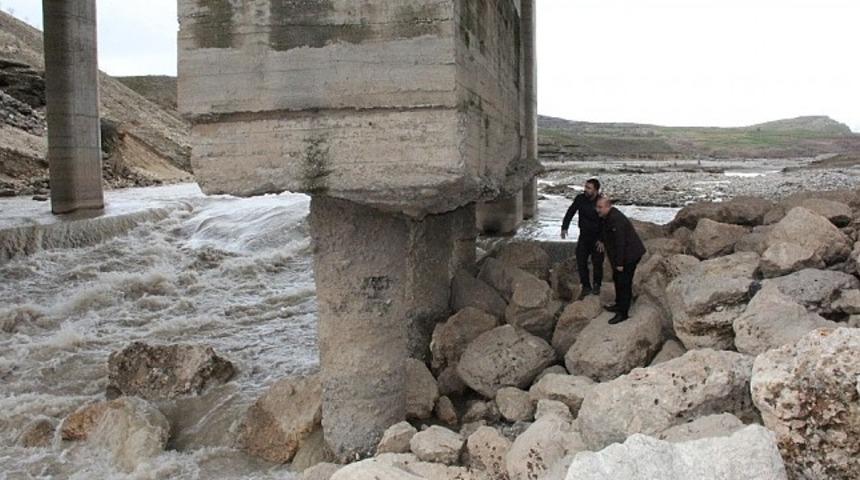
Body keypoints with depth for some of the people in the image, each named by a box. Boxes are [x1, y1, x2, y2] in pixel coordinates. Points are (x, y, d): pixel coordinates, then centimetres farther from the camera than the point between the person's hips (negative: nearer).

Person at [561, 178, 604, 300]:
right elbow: (570, 212, 2)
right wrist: (564, 227, -9)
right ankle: (586, 287, 17)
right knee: (581, 261, 2)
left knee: (597, 262, 2)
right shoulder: (580, 199, -9)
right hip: (584, 236, 3)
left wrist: (602, 240, -20)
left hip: (597, 237, -3)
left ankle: (596, 285, 25)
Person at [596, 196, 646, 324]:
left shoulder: (615, 220, -27)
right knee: (617, 278, 21)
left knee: (624, 282, -6)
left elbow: (620, 242, -27)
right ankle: (619, 305, 35)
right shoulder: (608, 216, 5)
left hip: (629, 255, -11)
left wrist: (619, 263, -24)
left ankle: (623, 313, 1)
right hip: (623, 253, 11)